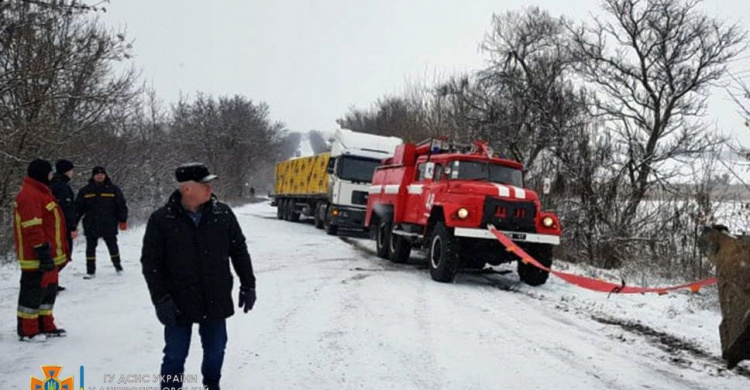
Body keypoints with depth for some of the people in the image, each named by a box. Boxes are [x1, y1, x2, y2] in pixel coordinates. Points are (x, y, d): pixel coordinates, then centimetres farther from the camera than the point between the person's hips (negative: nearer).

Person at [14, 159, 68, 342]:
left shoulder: (41, 192, 17)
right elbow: (32, 228, -23)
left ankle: (45, 326, 26)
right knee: (34, 291, -2)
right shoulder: (29, 195, -17)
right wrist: (43, 252, -23)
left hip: (49, 255, 11)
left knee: (49, 289, 16)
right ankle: (27, 330, 8)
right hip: (36, 257, -11)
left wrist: (54, 251, 24)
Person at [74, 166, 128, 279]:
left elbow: (121, 206, 2)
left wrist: (123, 220, -4)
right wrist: (74, 222, 1)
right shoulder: (85, 191, 4)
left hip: (109, 225, -1)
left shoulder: (113, 189, 1)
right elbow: (78, 208, 6)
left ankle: (117, 265, 31)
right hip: (91, 226, 1)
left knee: (112, 246, 11)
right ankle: (90, 271, 14)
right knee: (90, 247, 5)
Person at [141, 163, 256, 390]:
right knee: (175, 356, 8)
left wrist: (248, 285, 5)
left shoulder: (222, 214, -4)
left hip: (216, 300, 3)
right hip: (178, 303, -2)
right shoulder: (161, 220, -12)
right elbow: (150, 261, -7)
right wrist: (160, 299, -12)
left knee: (215, 351, 17)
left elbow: (239, 250, 5)